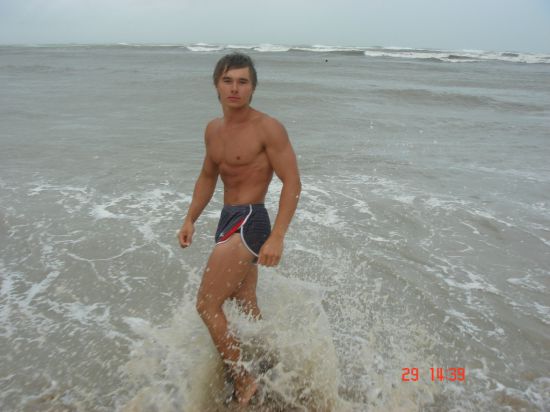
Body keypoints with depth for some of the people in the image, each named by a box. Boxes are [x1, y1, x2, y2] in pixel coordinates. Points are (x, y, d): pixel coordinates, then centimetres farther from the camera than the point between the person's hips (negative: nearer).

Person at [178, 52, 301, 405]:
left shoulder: (268, 128, -13)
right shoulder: (214, 130, 9)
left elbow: (292, 183, -17)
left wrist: (277, 237, -24)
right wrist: (191, 220, 15)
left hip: (249, 221, -8)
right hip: (229, 220, 9)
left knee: (207, 306, -8)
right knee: (246, 305, 21)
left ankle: (243, 381, 10)